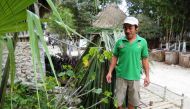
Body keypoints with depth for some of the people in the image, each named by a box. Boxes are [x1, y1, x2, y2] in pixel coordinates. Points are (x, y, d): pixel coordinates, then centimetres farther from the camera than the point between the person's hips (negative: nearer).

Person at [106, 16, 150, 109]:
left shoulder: (143, 42, -2)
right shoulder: (119, 42, -2)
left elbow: (145, 60, 2)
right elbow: (115, 57, 4)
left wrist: (147, 76, 1)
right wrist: (110, 72, 0)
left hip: (135, 77, 0)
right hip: (121, 76, 0)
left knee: (132, 101, 15)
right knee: (118, 101, 10)